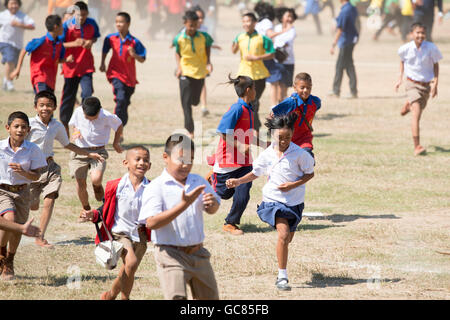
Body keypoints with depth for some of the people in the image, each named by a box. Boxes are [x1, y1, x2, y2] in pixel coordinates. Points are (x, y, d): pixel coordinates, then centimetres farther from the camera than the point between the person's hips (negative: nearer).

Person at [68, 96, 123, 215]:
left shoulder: (107, 117, -16)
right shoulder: (78, 112, -7)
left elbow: (119, 126, 4)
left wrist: (116, 143, 9)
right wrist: (76, 132, -6)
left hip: (98, 151, -3)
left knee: (96, 179, -26)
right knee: (81, 184, 0)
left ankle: (97, 186, 10)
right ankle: (86, 210, 22)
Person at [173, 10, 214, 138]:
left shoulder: (203, 36, -11)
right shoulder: (179, 39, -12)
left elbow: (208, 46, 10)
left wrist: (208, 61, -2)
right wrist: (179, 67, -8)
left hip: (200, 71, 2)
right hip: (185, 72, -2)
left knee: (195, 101, 9)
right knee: (186, 102, -7)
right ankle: (189, 130, 0)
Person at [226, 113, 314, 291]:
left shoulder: (299, 154, -10)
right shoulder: (267, 155, -4)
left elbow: (310, 174, -1)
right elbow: (255, 173, 11)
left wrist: (294, 185, -16)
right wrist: (238, 181, -4)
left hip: (295, 201, 1)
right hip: (273, 200, -1)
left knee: (287, 239, 15)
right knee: (283, 234, -21)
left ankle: (282, 272, 47)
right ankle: (282, 277, -14)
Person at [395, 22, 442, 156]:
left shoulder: (431, 48, -12)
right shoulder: (405, 49, -11)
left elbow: (436, 65, 0)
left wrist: (435, 83, -8)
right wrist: (400, 78, 10)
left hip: (427, 85, 3)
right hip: (412, 84, -3)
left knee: (420, 109, 25)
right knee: (417, 113, -18)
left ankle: (408, 104, 64)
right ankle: (417, 146, -20)